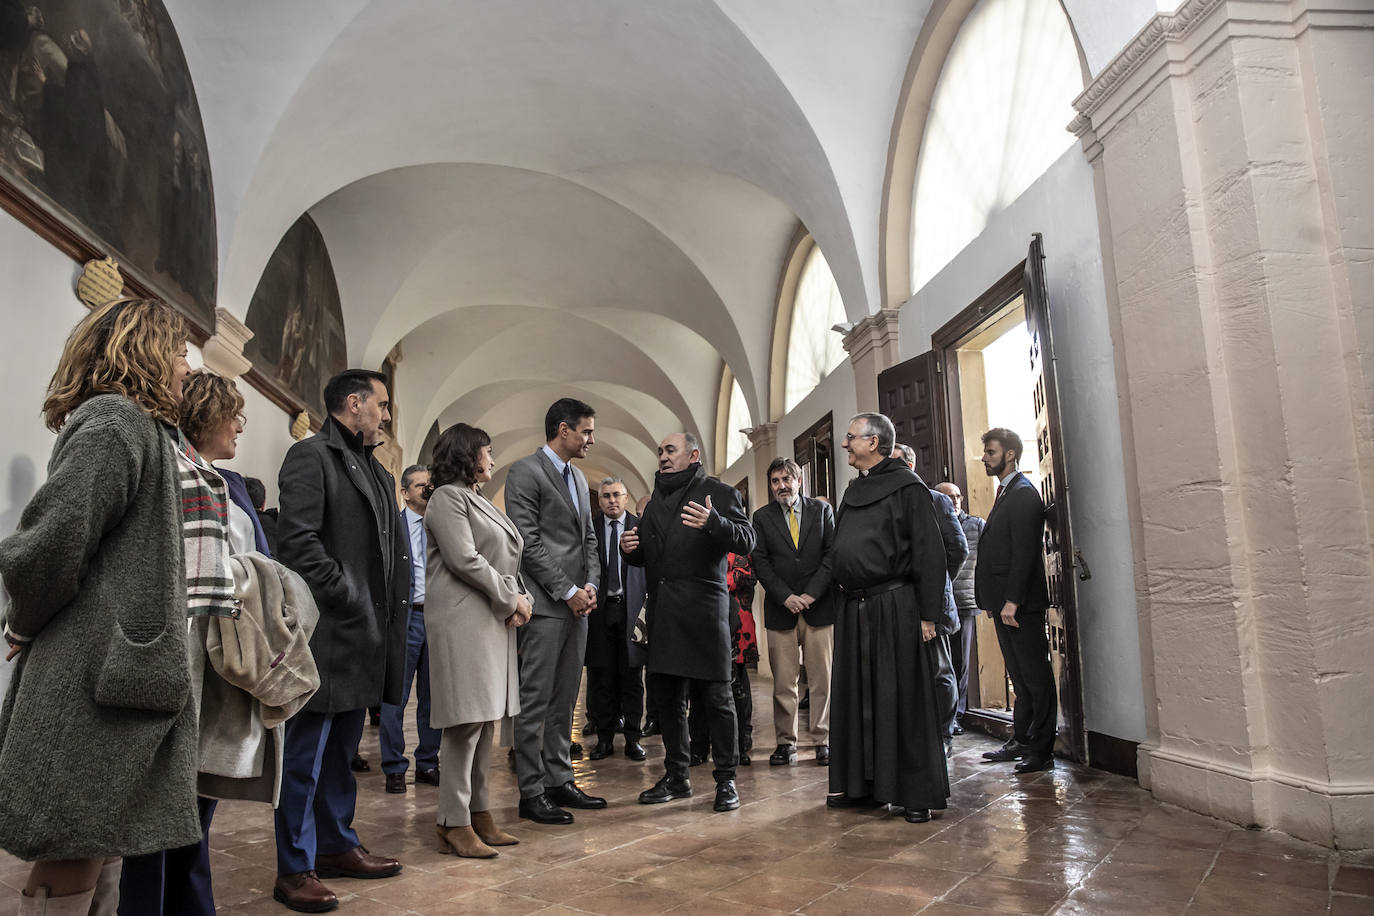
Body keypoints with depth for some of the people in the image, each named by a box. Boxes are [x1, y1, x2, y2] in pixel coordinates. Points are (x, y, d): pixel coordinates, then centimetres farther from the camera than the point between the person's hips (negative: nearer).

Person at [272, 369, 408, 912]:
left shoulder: (375, 470, 19)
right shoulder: (311, 456, -8)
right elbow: (297, 540, -18)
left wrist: (388, 613, 8)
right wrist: (347, 599, -15)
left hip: (364, 637, 9)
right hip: (328, 634, -9)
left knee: (342, 750, 19)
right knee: (306, 754, 2)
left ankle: (337, 846, 31)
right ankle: (295, 869, 13)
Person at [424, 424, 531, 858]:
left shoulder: (478, 500, 22)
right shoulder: (447, 497, -6)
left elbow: (505, 559, 20)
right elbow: (464, 560, -15)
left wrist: (522, 598, 3)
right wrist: (510, 597, -9)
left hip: (493, 620, 9)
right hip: (463, 621, -9)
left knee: (485, 721, 11)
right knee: (466, 723, -8)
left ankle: (479, 814, 18)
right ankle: (454, 825, 0)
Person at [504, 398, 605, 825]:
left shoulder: (578, 477, 19)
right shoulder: (525, 472, -7)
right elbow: (528, 542, -14)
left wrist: (590, 585, 4)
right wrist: (568, 591, -13)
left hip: (577, 603, 8)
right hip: (545, 604, -8)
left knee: (564, 701, 13)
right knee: (536, 702, -2)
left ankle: (559, 780, 21)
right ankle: (532, 792, 6)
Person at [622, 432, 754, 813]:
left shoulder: (718, 493, 2)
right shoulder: (655, 502, 22)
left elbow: (747, 539, -10)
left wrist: (713, 522, -27)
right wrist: (631, 549, 5)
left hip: (703, 609, -6)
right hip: (662, 611, 7)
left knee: (716, 696, -3)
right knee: (668, 698, 11)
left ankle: (726, 780, 8)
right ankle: (676, 777, 22)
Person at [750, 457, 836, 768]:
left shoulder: (822, 511, 8)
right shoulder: (762, 517, 9)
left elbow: (832, 554, 1)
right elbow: (760, 562, 2)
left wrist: (810, 594, -9)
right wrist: (786, 597, -9)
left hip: (819, 606, 0)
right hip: (781, 609, 0)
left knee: (822, 680, 3)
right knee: (783, 683, 1)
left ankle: (823, 742, 12)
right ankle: (786, 744, 10)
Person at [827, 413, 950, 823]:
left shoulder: (906, 486, -6)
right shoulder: (853, 492, 16)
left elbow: (929, 551, -10)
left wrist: (929, 614, -15)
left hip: (895, 606, -7)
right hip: (854, 610, 7)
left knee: (902, 698, -1)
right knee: (855, 696, 10)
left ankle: (916, 792, 10)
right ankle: (858, 783, 22)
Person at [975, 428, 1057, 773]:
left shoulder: (1023, 493, -12)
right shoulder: (1006, 492, 18)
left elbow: (1024, 551, -19)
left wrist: (1011, 600, -22)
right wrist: (995, 601, 16)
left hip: (1021, 602, -10)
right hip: (1006, 602, 10)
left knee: (1035, 675, -1)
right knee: (1019, 675, 15)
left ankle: (1041, 750, 6)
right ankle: (1021, 741, 24)